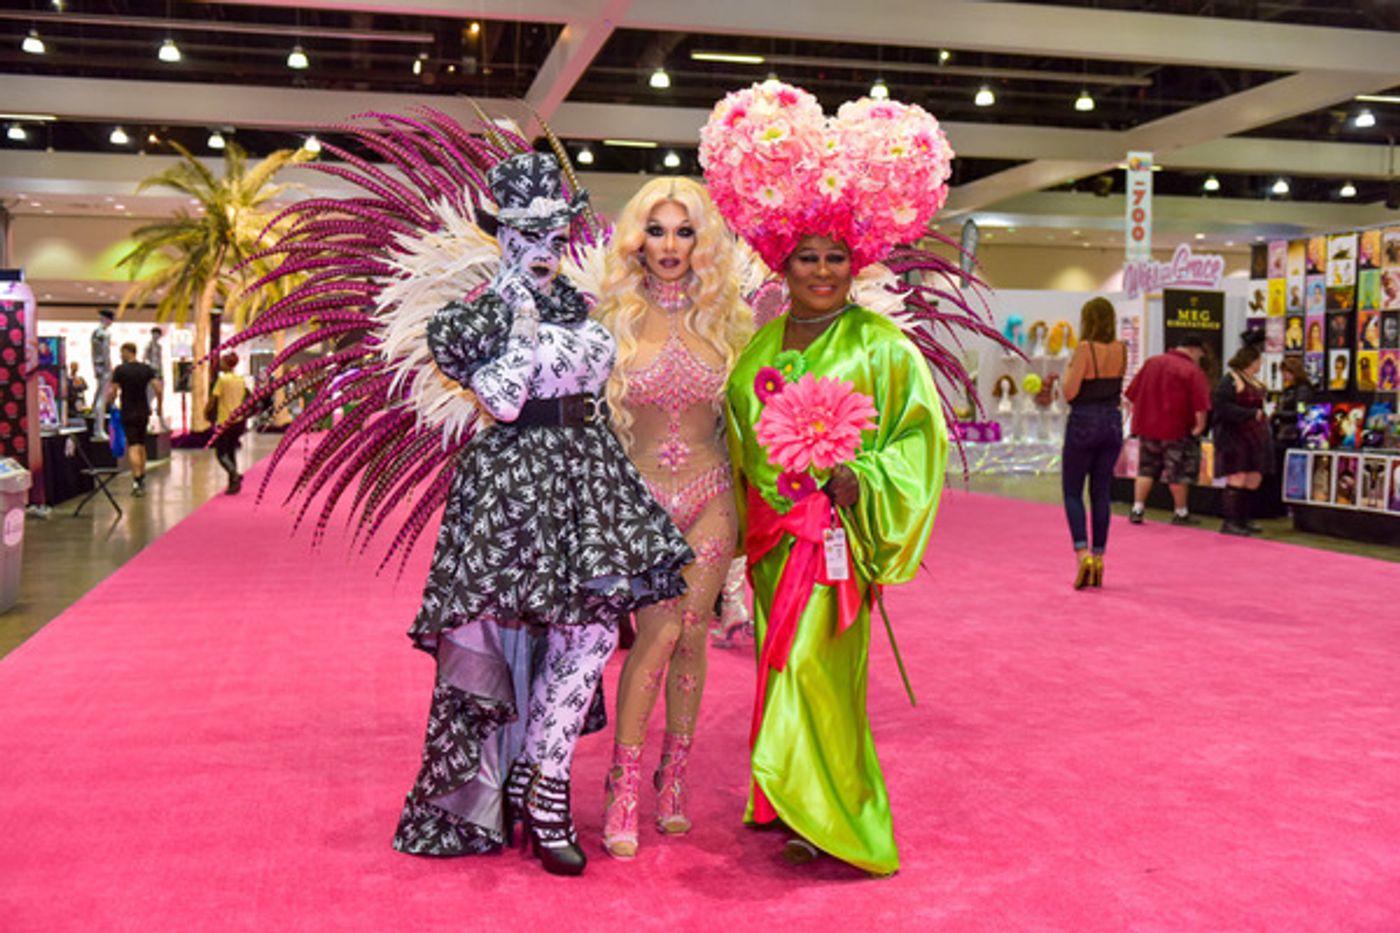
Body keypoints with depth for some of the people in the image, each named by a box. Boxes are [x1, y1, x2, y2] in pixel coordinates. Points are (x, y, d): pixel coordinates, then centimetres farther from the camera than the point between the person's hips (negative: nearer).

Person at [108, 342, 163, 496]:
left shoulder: (120, 370, -8)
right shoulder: (146, 369, 2)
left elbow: (113, 392, -8)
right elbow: (158, 389, -5)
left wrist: (110, 403, 10)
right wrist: (159, 407, 7)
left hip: (128, 413, -4)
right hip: (143, 412, 4)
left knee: (133, 446, -8)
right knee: (142, 445, 17)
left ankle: (137, 481, -18)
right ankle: (142, 478, 24)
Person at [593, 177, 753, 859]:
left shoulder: (727, 318, 5)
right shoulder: (614, 317, -1)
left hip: (710, 495, 2)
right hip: (642, 494, -2)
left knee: (692, 633, 4)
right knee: (657, 631, -11)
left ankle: (674, 778, 19)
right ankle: (623, 790, 0)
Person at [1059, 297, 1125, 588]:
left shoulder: (1085, 348, -13)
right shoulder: (1121, 349, 4)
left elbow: (1070, 392, -16)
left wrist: (1069, 368, 1)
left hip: (1084, 422, -5)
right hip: (1113, 422, 5)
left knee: (1072, 491, 4)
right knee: (1102, 493, 11)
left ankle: (1083, 553, -11)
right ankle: (1098, 557, 12)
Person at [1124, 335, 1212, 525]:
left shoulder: (1151, 362, 7)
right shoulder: (1193, 371, -11)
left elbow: (1132, 394, 10)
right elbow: (1200, 405, -21)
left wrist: (1138, 419, 17)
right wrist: (1200, 425, -10)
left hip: (1147, 426, 5)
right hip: (1176, 430, -5)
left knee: (1146, 468, 14)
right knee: (1178, 472, 8)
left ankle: (1137, 509, 6)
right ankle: (1180, 512, 18)